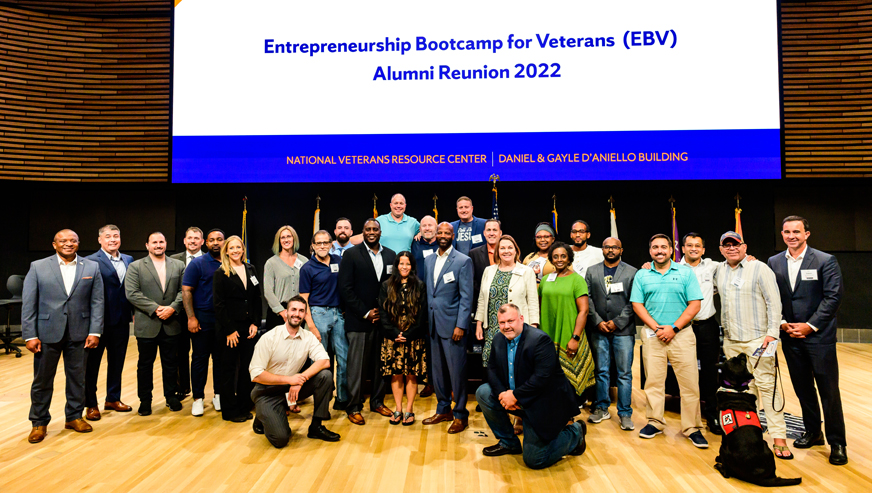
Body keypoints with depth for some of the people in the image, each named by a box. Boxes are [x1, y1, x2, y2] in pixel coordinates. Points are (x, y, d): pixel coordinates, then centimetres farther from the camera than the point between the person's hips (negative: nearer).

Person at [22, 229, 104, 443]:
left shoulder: (92, 267, 3)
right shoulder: (38, 267, 0)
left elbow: (97, 302, 1)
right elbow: (28, 304, -2)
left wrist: (95, 331, -5)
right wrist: (30, 335, -7)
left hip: (79, 333, 1)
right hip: (47, 332, -1)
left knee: (77, 378, 11)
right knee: (42, 380, 9)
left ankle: (74, 417, 27)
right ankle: (39, 422, 25)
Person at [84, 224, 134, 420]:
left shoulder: (128, 260, 9)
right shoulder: (90, 261, -9)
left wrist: (134, 311, 3)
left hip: (122, 320, 6)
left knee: (117, 361, 16)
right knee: (91, 363, 8)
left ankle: (113, 399, 30)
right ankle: (91, 404, 20)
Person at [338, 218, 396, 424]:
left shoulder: (390, 255, 10)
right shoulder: (351, 254, -2)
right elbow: (345, 289, -7)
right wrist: (365, 313, -10)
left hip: (383, 319, 4)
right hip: (359, 321, -4)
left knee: (380, 364, 11)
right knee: (356, 366, 1)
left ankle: (377, 402, 26)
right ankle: (353, 407, 13)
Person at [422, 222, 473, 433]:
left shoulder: (463, 261, -5)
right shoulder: (429, 260, 12)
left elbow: (466, 297, -9)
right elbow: (428, 291, 14)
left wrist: (460, 325, -15)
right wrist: (427, 319, 7)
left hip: (453, 324, -6)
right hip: (433, 323, 6)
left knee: (457, 370, 0)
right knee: (438, 369, 13)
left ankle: (461, 415, 12)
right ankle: (443, 410, 27)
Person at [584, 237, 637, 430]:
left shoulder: (632, 272, 4)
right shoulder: (591, 271, 10)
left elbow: (633, 302, -2)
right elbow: (587, 299, 5)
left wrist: (617, 322, -9)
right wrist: (598, 322, -6)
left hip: (623, 330, -2)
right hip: (598, 330, 2)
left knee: (625, 373, 2)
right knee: (601, 371, 9)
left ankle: (625, 413, 12)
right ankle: (601, 408, 21)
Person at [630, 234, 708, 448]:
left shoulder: (686, 273, 3)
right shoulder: (642, 275, 8)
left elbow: (694, 305, -2)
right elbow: (637, 305, 3)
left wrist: (674, 328, -10)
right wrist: (657, 328, -8)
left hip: (682, 334, -1)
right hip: (652, 335, 1)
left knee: (690, 382, -1)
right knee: (653, 381, 5)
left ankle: (692, 428, 10)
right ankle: (655, 422, 19)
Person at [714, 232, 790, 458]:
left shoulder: (760, 268, -4)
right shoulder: (719, 271, 11)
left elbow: (774, 302, -7)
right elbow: (716, 293, 29)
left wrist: (772, 333, -13)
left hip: (757, 338, -5)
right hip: (730, 340, 5)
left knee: (766, 384, -8)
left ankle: (779, 437, -3)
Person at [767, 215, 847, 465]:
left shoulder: (825, 261, -5)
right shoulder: (774, 262, 7)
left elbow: (833, 297, -9)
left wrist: (810, 325, -13)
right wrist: (782, 323, -4)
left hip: (819, 335, -4)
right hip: (790, 335, 4)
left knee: (829, 390, 0)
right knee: (802, 388, 13)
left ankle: (837, 443, 12)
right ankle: (813, 432, 28)